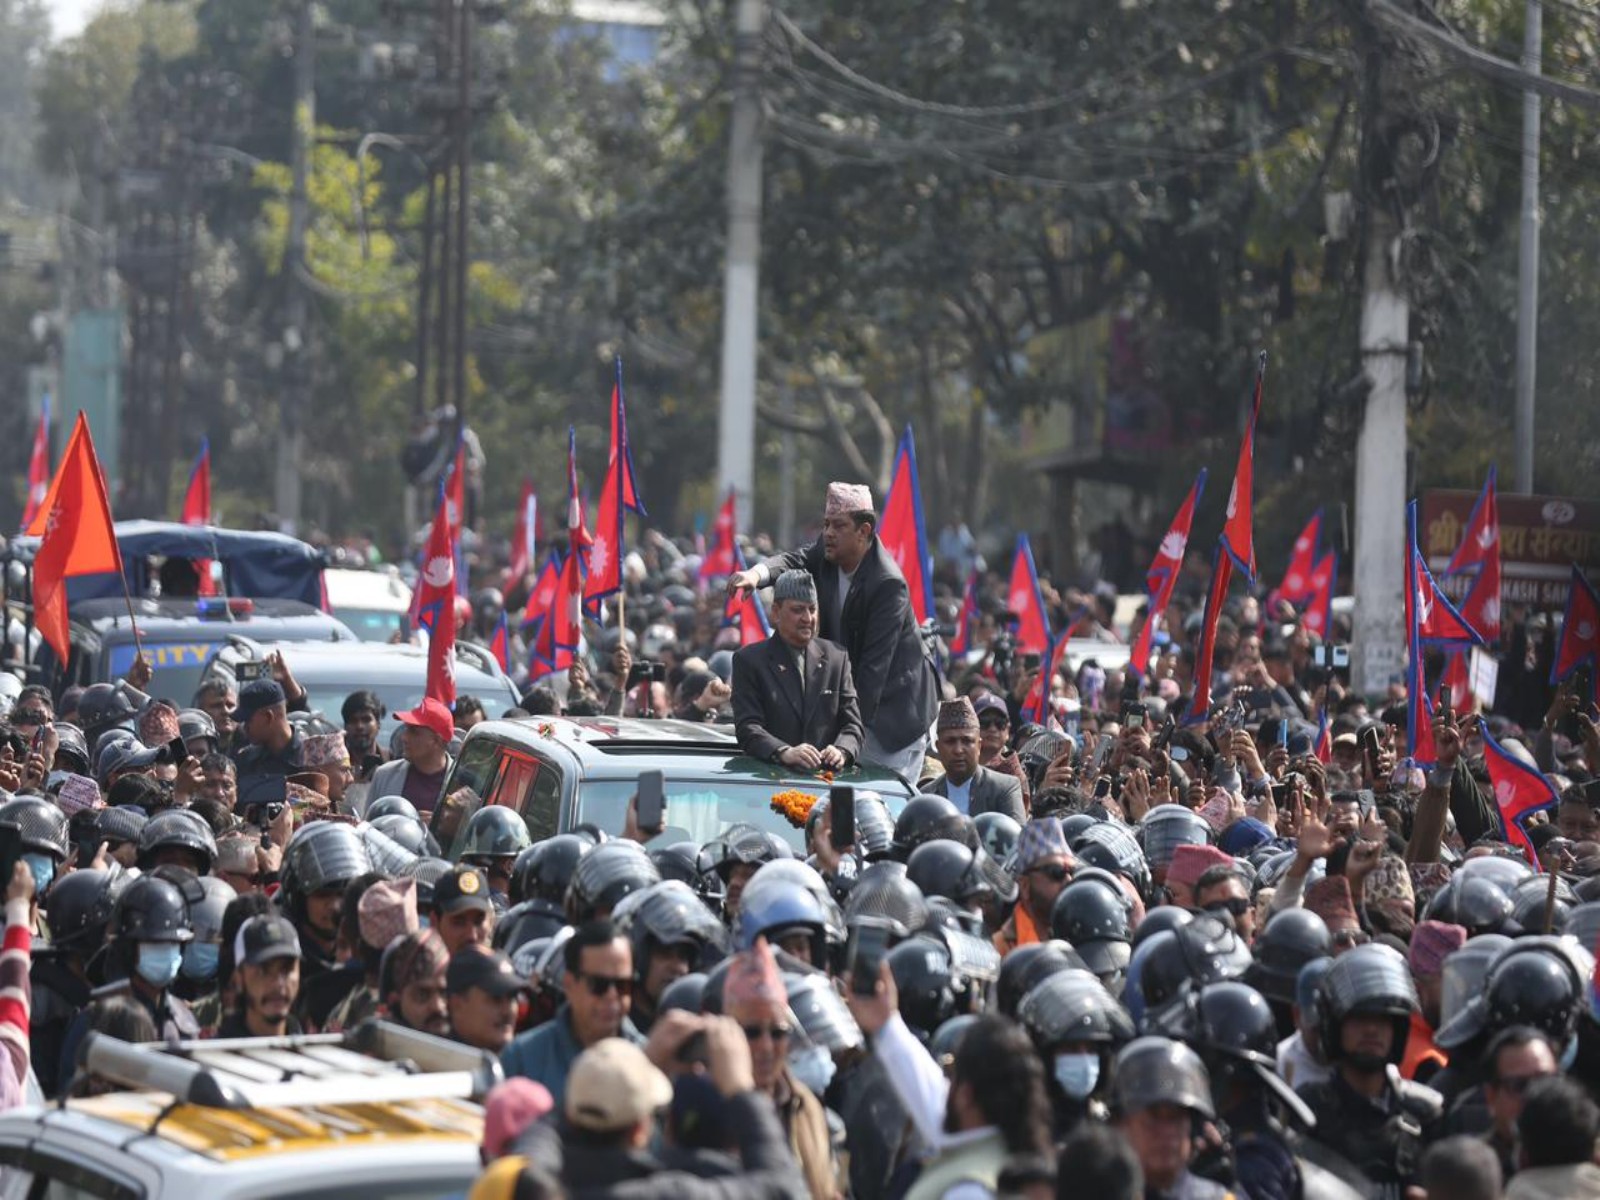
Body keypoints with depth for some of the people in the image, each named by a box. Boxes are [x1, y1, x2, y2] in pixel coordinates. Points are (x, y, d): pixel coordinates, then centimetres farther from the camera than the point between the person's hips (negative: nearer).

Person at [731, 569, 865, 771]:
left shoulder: (836, 658, 15)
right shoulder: (749, 661, 6)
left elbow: (851, 724, 11)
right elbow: (747, 728, -4)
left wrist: (841, 751, -12)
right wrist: (784, 752, -23)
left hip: (826, 777, 3)